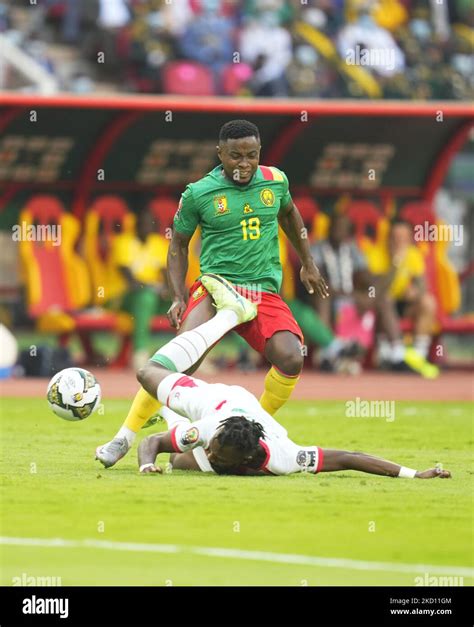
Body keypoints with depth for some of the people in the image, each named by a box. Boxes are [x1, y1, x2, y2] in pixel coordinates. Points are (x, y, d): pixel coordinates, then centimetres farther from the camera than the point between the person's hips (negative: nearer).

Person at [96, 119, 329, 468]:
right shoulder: (199, 194, -3)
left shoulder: (275, 181, 6)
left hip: (265, 292, 3)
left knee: (291, 360, -21)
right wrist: (179, 297, -1)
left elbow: (289, 213, 29)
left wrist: (308, 264, 31)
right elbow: (178, 245, 10)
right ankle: (126, 436, -14)